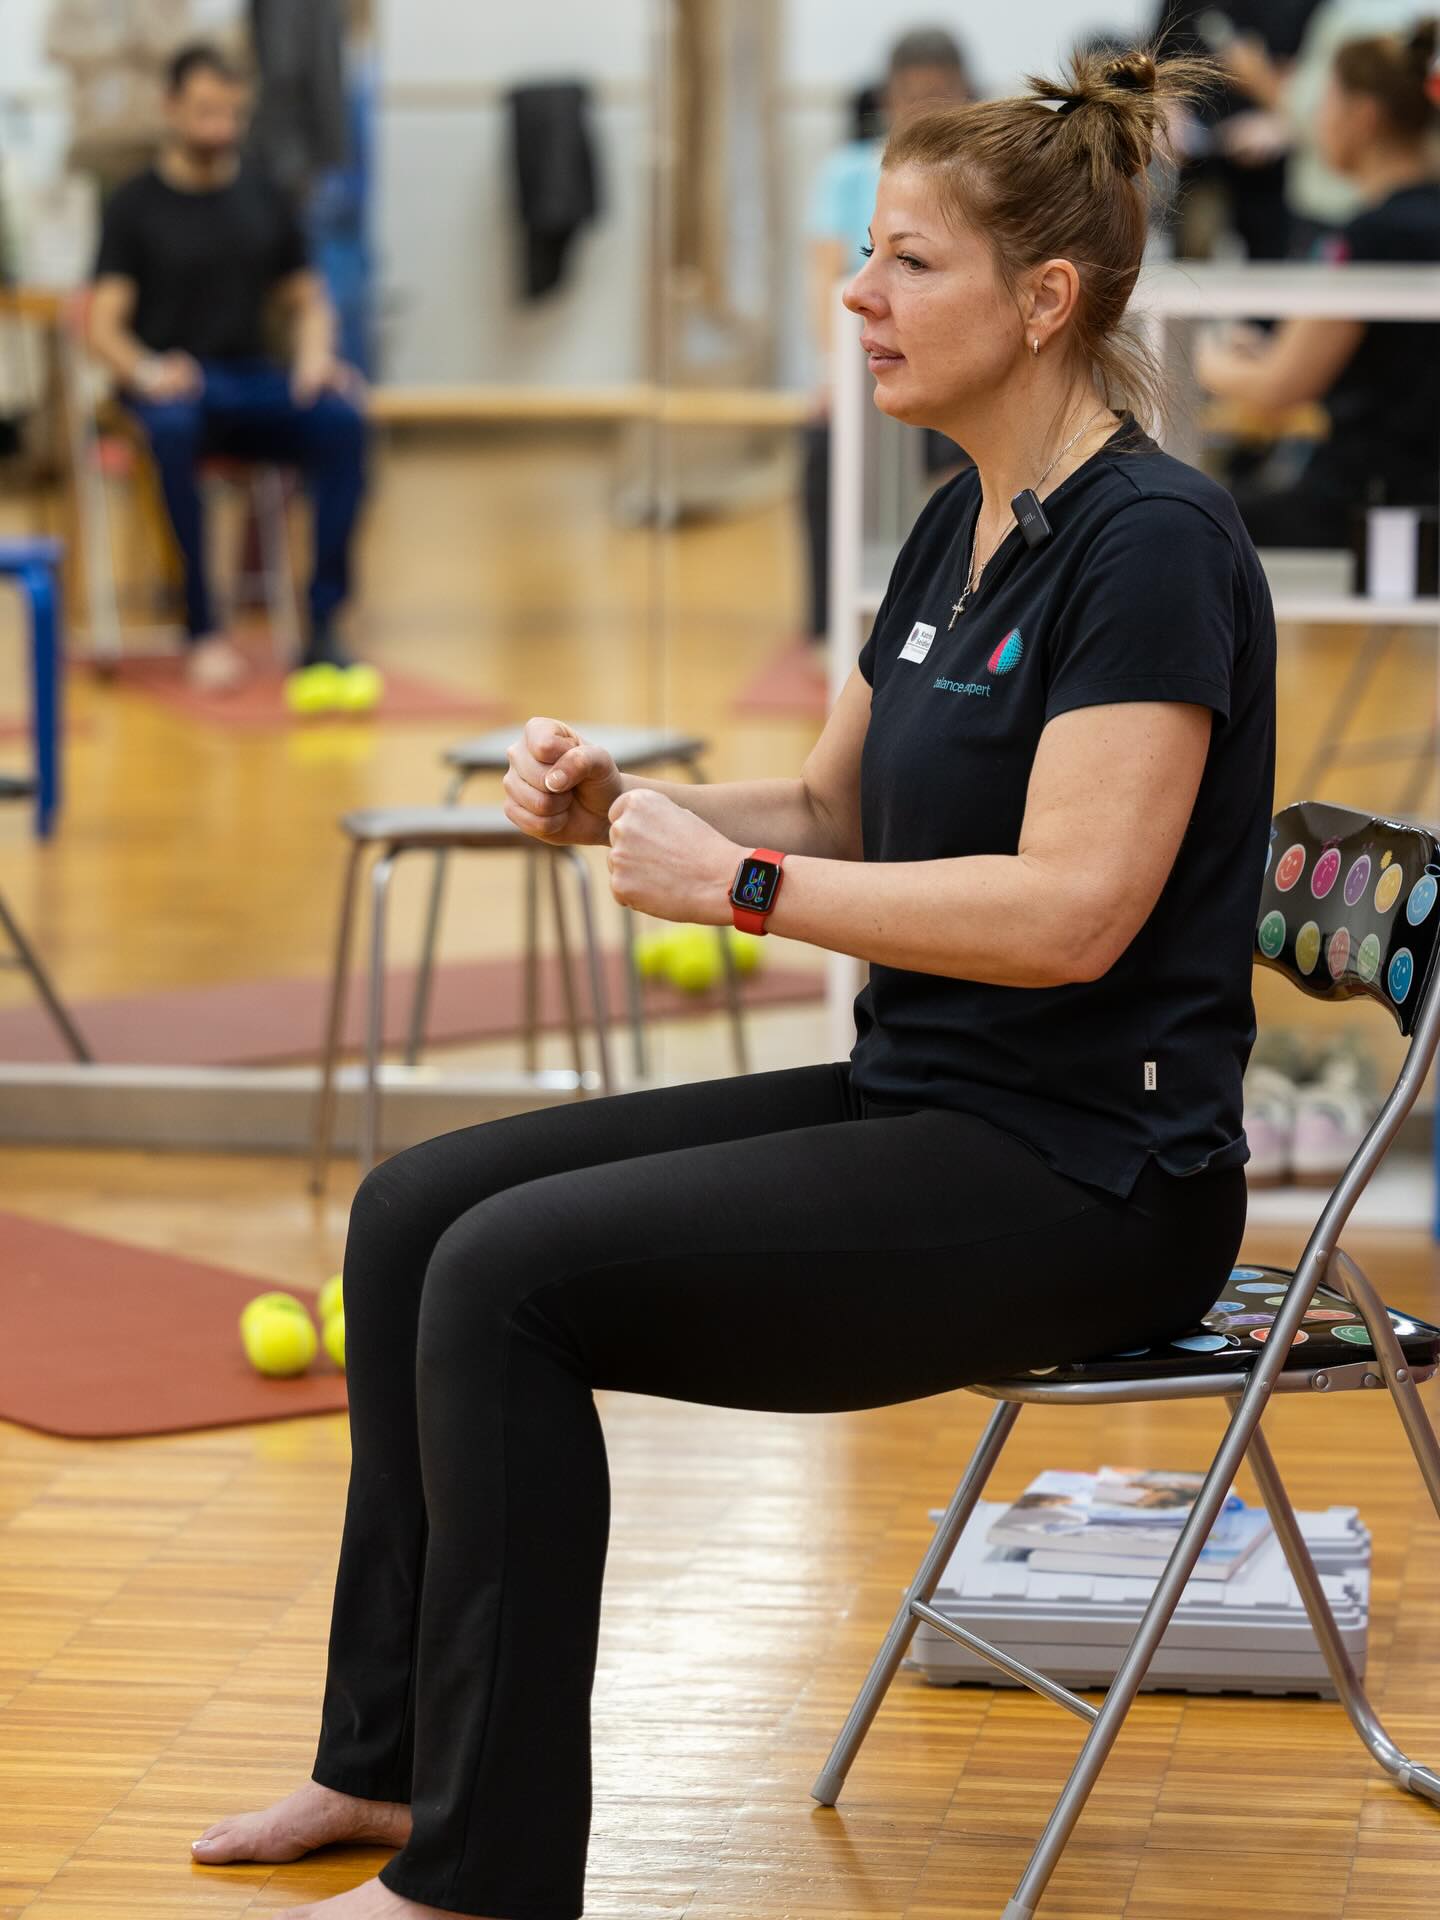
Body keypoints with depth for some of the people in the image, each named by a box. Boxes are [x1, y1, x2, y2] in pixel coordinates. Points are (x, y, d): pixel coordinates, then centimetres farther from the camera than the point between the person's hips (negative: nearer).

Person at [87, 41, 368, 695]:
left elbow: (307, 300, 18)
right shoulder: (134, 205, 3)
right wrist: (145, 371, -27)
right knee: (173, 426, -41)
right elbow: (104, 326, -4)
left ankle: (323, 622, -31)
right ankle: (201, 629, -38)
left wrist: (314, 356, -6)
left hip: (251, 380, 3)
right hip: (171, 383, -3)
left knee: (341, 418, -29)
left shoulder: (265, 202, 15)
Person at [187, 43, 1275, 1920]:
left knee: (513, 1271, -20)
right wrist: (621, 807, 1)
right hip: (920, 1100, 10)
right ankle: (392, 1750, 14)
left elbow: (1073, 910, -26)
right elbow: (833, 811, 20)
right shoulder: (961, 526, 11)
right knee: (419, 1205, 4)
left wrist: (733, 883, -20)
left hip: (1088, 1179, -10)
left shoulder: (1150, 542, -18)